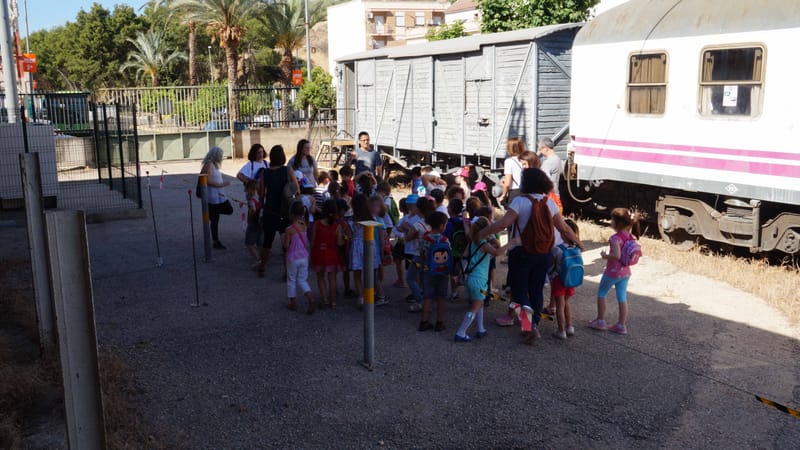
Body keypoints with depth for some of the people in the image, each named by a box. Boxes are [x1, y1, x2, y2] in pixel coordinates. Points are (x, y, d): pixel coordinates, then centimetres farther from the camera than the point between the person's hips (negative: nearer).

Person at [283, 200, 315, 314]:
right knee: (302, 280, 15)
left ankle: (293, 304, 22)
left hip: (293, 259, -4)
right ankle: (311, 300, -4)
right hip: (304, 258, 4)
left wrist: (284, 238, 4)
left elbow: (286, 246, -15)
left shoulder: (289, 230, -19)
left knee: (291, 280, 14)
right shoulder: (304, 226, -6)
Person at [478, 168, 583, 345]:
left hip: (522, 252, -4)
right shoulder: (550, 202, 1)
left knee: (519, 288, 6)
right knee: (537, 289, 16)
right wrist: (578, 243, 18)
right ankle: (534, 325, 18)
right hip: (544, 253, 5)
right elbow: (564, 228, 4)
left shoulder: (520, 201, -15)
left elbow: (503, 223, -24)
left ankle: (526, 308, -26)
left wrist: (480, 234, -19)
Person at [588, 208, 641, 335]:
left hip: (612, 272, -7)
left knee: (601, 294, 13)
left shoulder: (615, 238, -23)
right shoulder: (630, 236, 1)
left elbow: (616, 255, -33)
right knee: (622, 298, 12)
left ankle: (600, 321, 20)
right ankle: (621, 325, 18)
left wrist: (605, 255, -17)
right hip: (625, 272, 7)